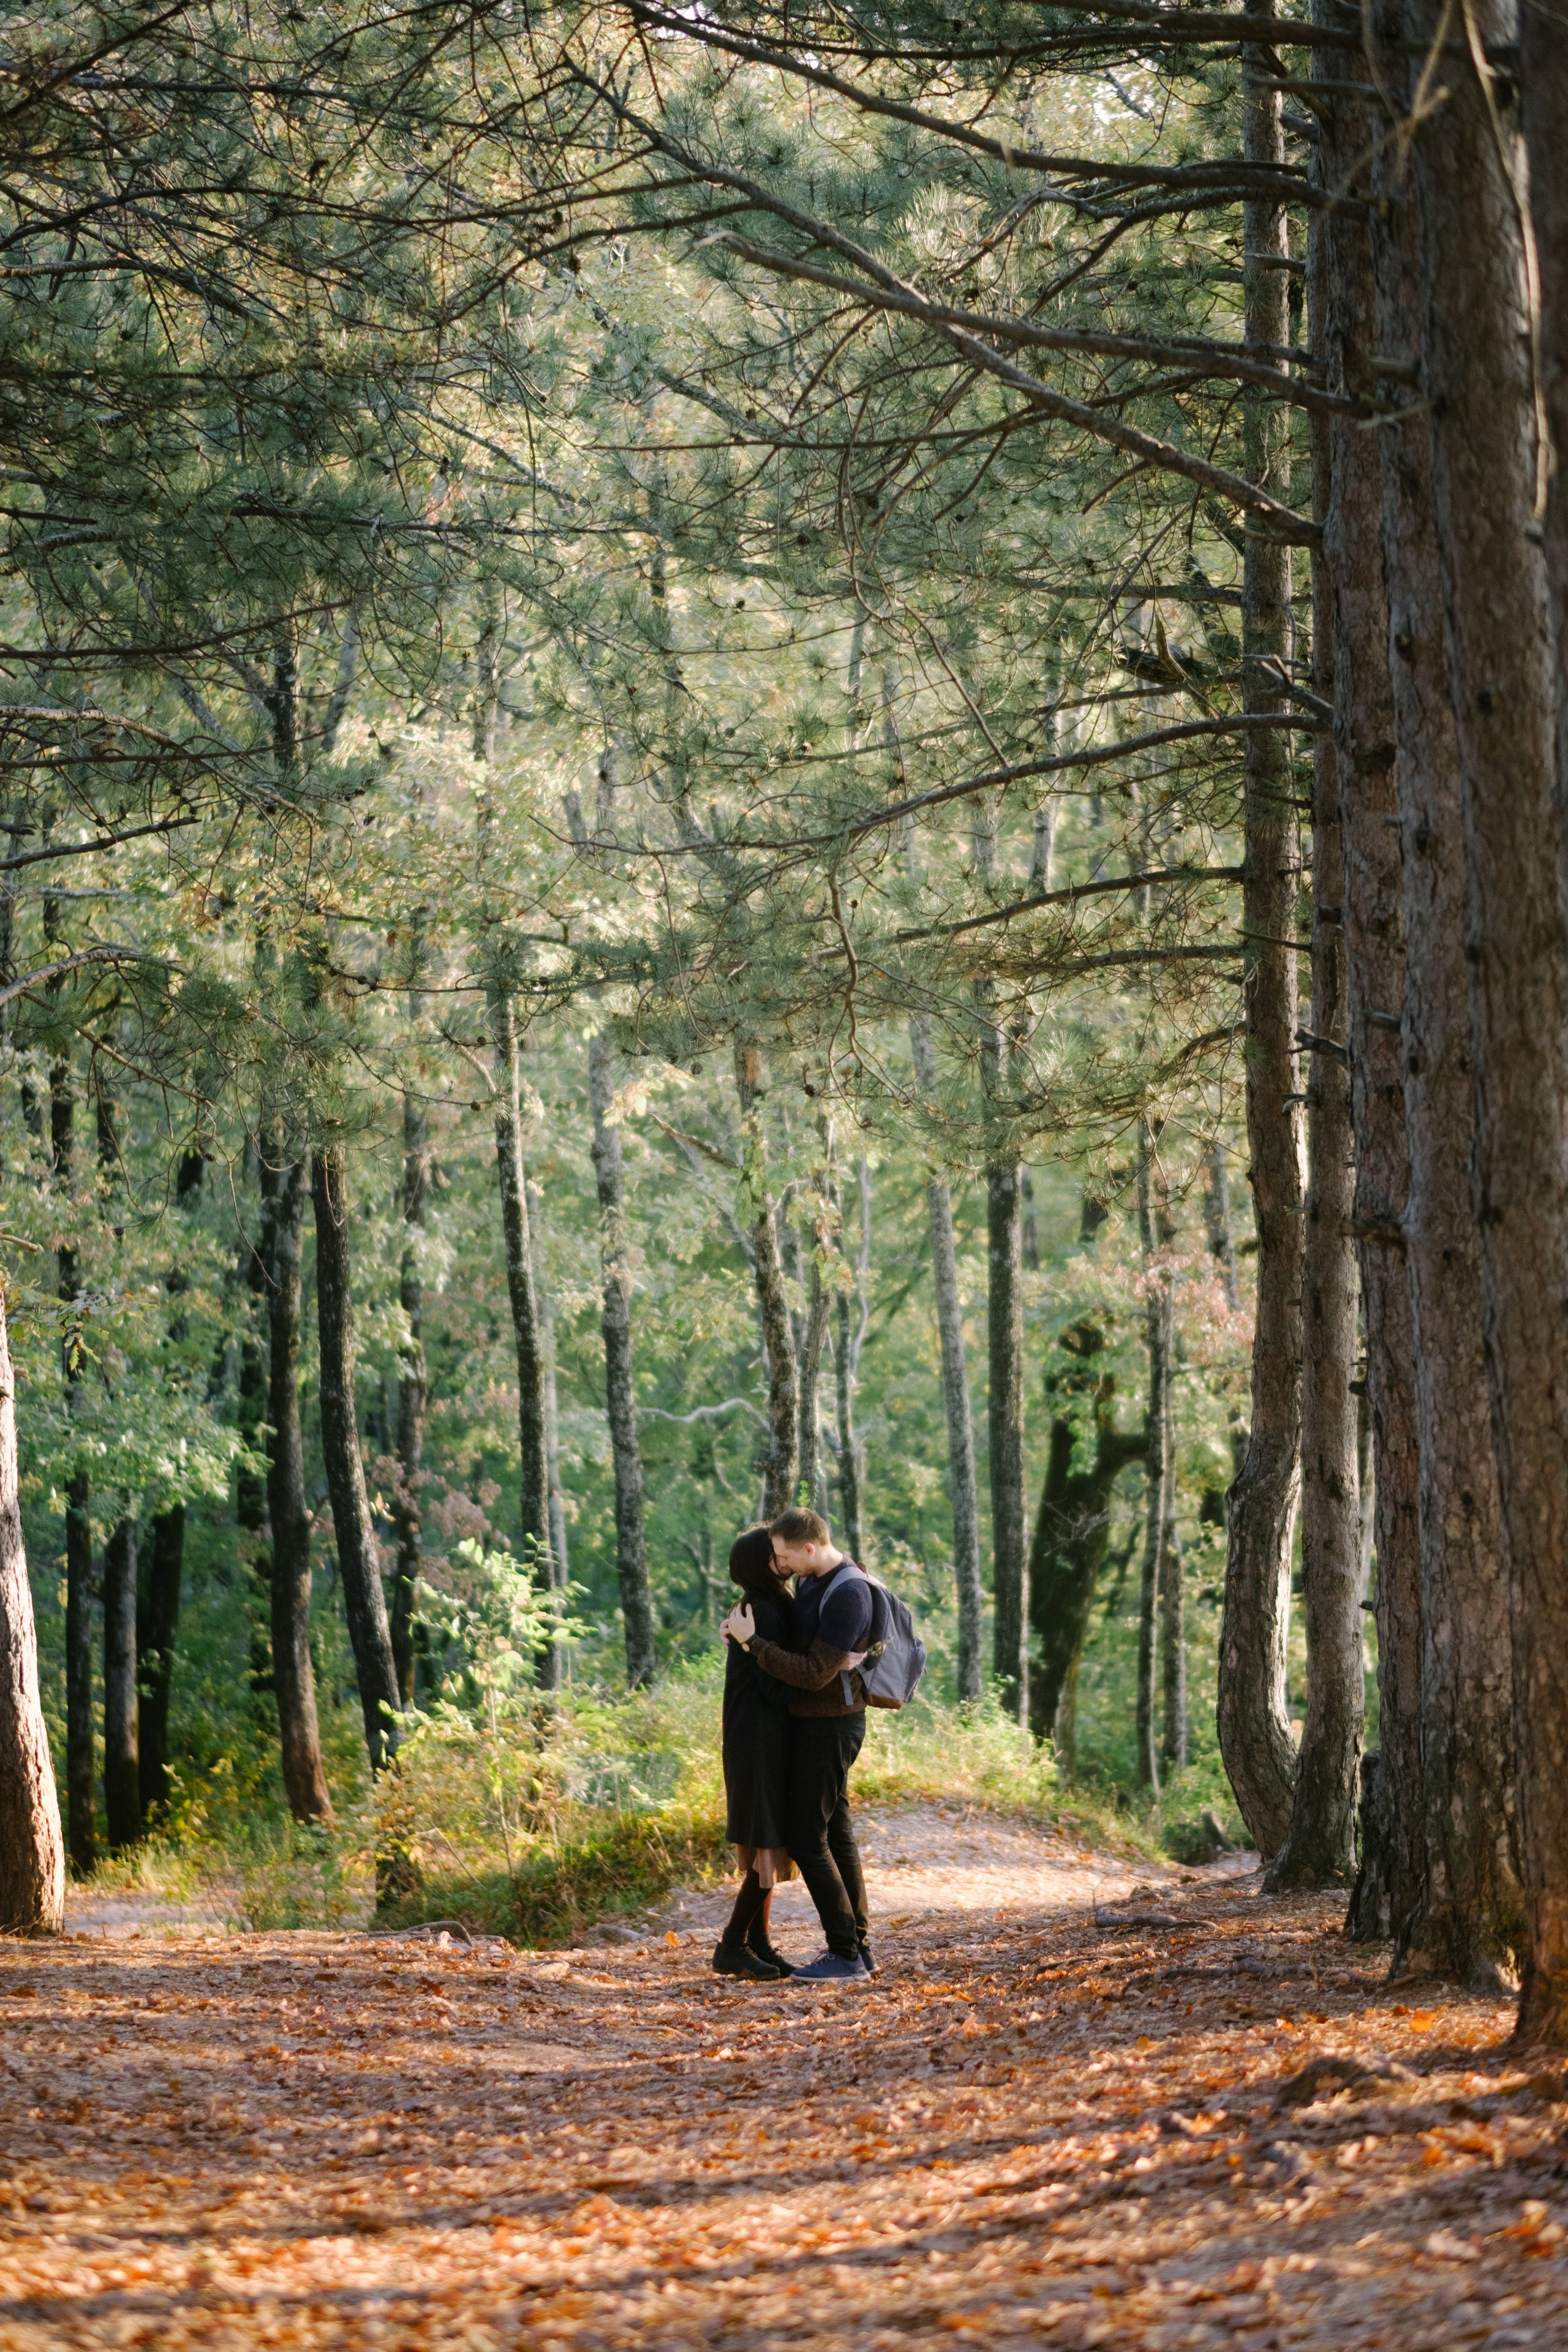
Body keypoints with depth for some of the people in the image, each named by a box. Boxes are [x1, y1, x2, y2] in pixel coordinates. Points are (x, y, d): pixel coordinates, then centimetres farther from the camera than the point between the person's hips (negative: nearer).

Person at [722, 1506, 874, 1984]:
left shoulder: (848, 1596, -26)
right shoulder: (814, 1577, 6)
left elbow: (814, 1674, -27)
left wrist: (751, 1643, -22)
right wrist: (747, 1625, 4)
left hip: (829, 1726, -10)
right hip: (814, 1723, 10)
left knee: (806, 1838, -8)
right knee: (834, 1833, 12)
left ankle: (845, 1955, -6)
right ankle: (857, 1945, 17)